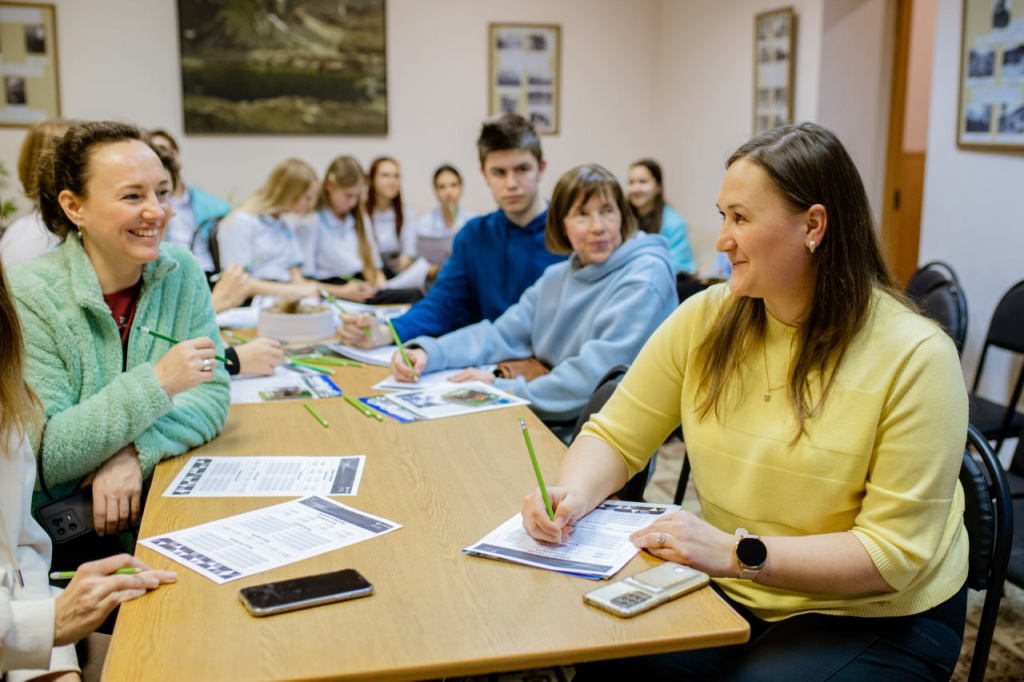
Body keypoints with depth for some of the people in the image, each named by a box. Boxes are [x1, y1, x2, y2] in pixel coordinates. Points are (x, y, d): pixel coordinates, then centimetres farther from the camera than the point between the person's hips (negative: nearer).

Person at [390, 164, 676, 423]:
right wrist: (428, 353, -9)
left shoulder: (644, 279, -14)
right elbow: (500, 335, 8)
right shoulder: (558, 277, 12)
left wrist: (503, 389, -18)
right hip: (553, 423, 6)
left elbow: (596, 376, -22)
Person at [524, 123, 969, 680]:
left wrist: (740, 552, -27)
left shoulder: (915, 357, -17)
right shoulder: (705, 319, -4)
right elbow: (615, 436, 1)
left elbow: (894, 552, -18)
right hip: (728, 592, 3)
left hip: (879, 620, -2)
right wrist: (573, 494, -21)